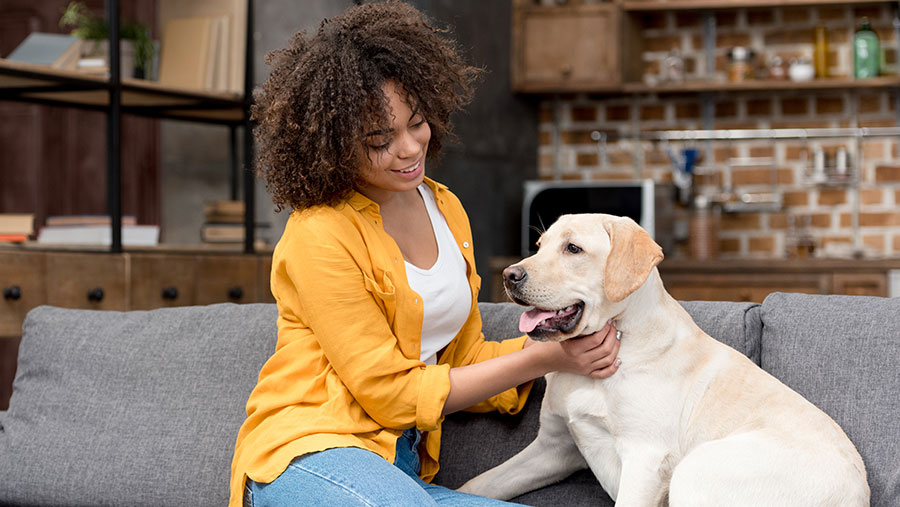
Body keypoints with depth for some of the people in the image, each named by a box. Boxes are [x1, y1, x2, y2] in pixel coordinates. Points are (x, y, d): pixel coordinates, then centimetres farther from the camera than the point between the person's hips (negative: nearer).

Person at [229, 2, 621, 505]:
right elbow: (391, 394, -11)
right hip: (305, 454, -6)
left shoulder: (445, 209, 12)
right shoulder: (319, 235, -13)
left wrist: (565, 342, -4)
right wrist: (541, 359, -10)